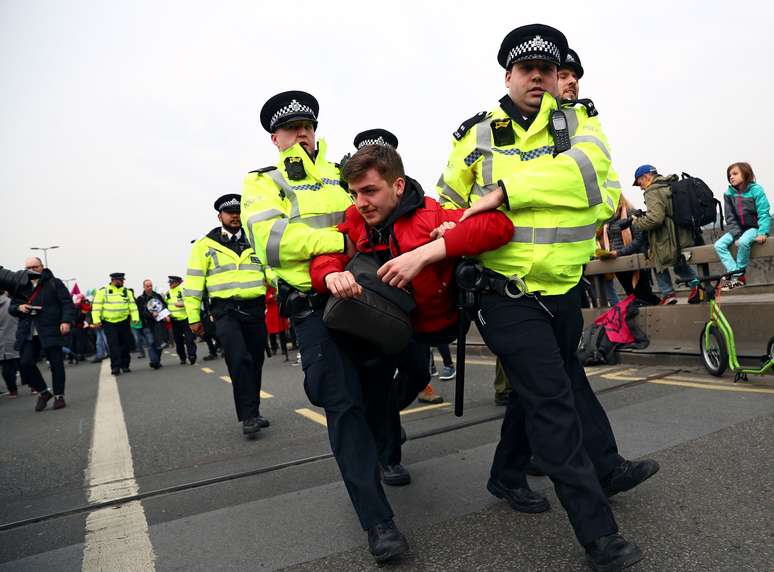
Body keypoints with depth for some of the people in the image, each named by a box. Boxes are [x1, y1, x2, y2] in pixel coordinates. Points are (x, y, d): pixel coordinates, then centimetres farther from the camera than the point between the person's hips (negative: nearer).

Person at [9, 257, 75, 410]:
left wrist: (66, 321, -16)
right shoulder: (21, 286, 15)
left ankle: (59, 396, 13)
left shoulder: (54, 283, 3)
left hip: (51, 330, -4)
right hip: (28, 333, 4)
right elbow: (11, 307, 21)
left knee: (56, 363, 0)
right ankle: (43, 392, 16)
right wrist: (19, 307, -3)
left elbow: (67, 303, -3)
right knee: (25, 363, -3)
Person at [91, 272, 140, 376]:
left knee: (126, 344, 7)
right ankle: (115, 367, -1)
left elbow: (132, 305, 7)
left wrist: (135, 318, -4)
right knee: (113, 346, -6)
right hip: (109, 323, -3)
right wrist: (96, 320, -11)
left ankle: (125, 365, 19)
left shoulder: (127, 291, 8)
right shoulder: (103, 291, 0)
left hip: (124, 322, 3)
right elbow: (96, 306, -3)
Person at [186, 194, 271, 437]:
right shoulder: (205, 245, 5)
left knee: (255, 362, 8)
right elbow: (194, 282, 4)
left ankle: (252, 413, 23)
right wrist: (194, 317, 0)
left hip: (256, 309, 4)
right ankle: (249, 416, -11)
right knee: (239, 360, -18)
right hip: (226, 311, -3)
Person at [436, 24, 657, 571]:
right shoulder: (478, 135, 0)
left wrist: (505, 190, -28)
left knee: (542, 385, 20)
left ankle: (508, 475, 46)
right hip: (508, 295, -4)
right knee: (553, 400, -5)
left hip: (564, 288, 4)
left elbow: (585, 171, -22)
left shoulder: (580, 121, 1)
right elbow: (446, 202, 11)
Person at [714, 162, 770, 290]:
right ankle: (736, 276, -20)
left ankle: (738, 274, -17)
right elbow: (730, 218, 0)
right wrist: (736, 235, -13)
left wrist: (763, 232, -28)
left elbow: (764, 214, -15)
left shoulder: (756, 190, -11)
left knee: (743, 242, -35)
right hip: (738, 229, 5)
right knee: (719, 245, -16)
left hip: (755, 227, -5)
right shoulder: (729, 194, 0)